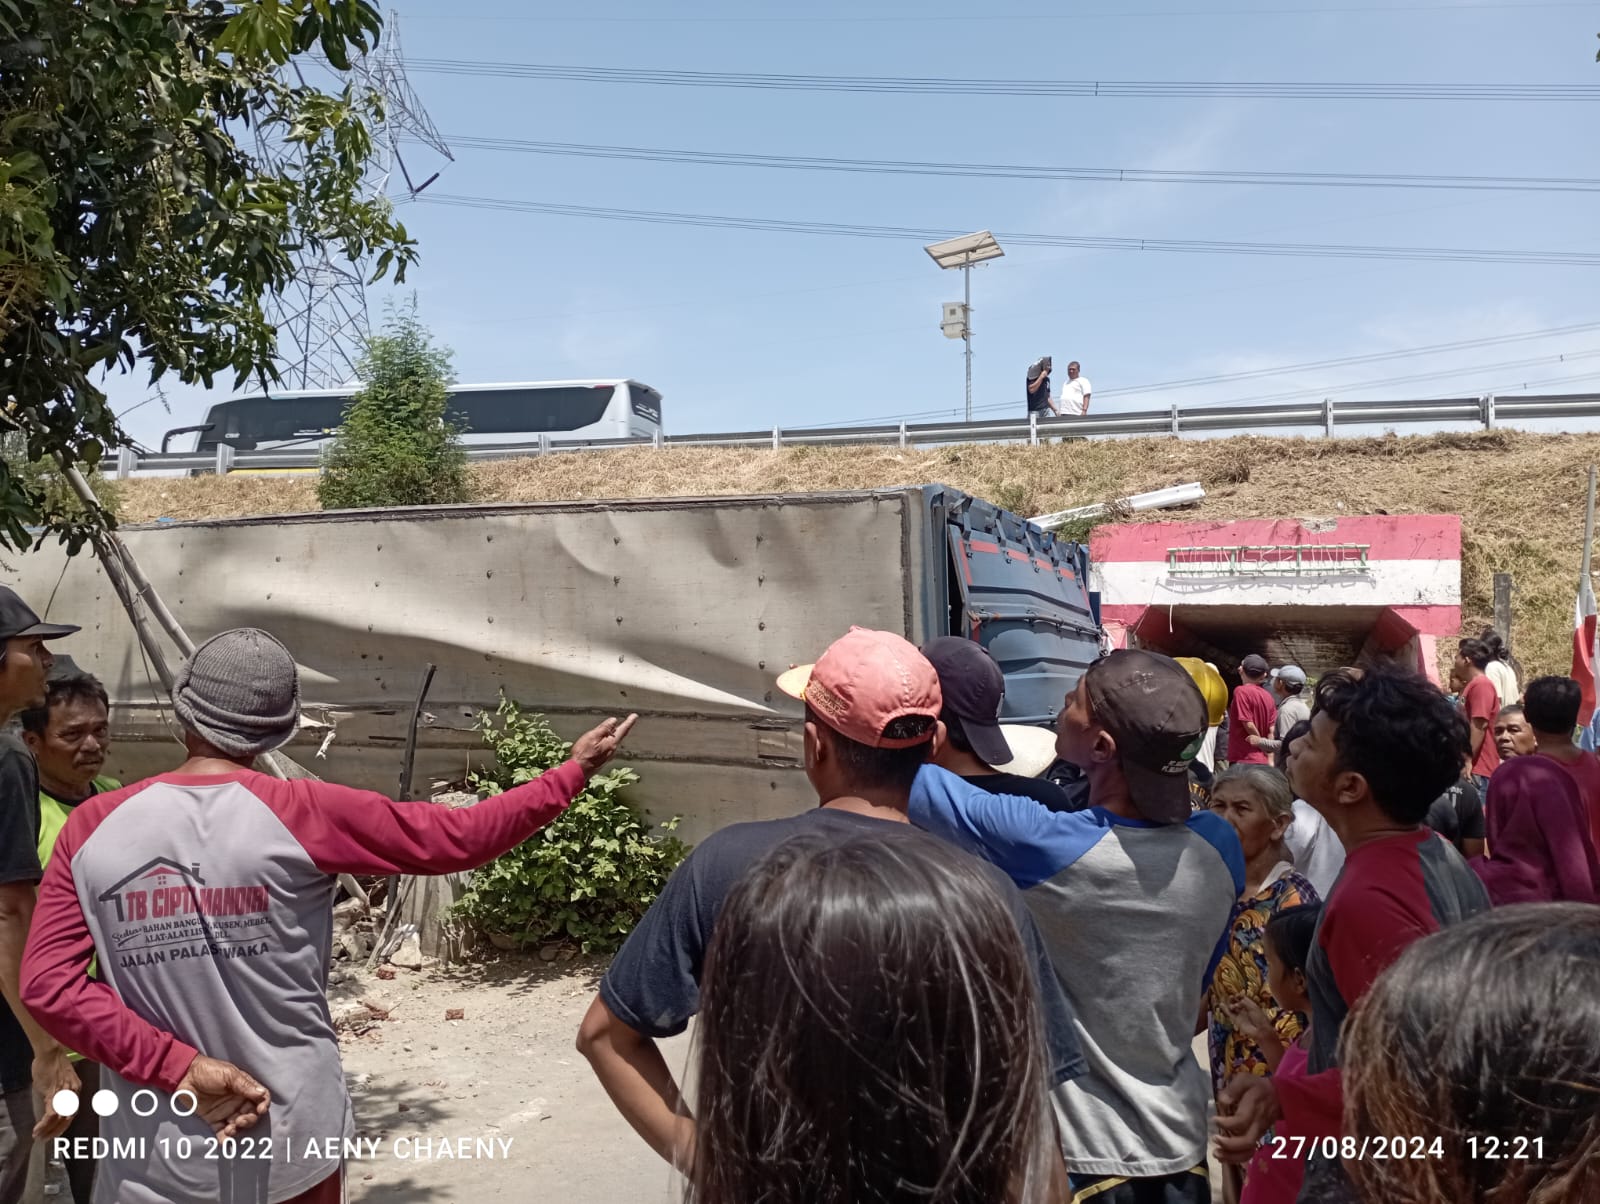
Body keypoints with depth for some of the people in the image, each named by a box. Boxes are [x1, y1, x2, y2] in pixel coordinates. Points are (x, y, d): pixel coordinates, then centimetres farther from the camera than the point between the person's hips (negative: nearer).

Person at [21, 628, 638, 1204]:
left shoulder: (92, 827, -6)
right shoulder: (304, 812, -12)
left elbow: (48, 983, -10)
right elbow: (458, 838, -7)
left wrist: (180, 1067, -11)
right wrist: (575, 770, 4)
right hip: (289, 1147, -1)